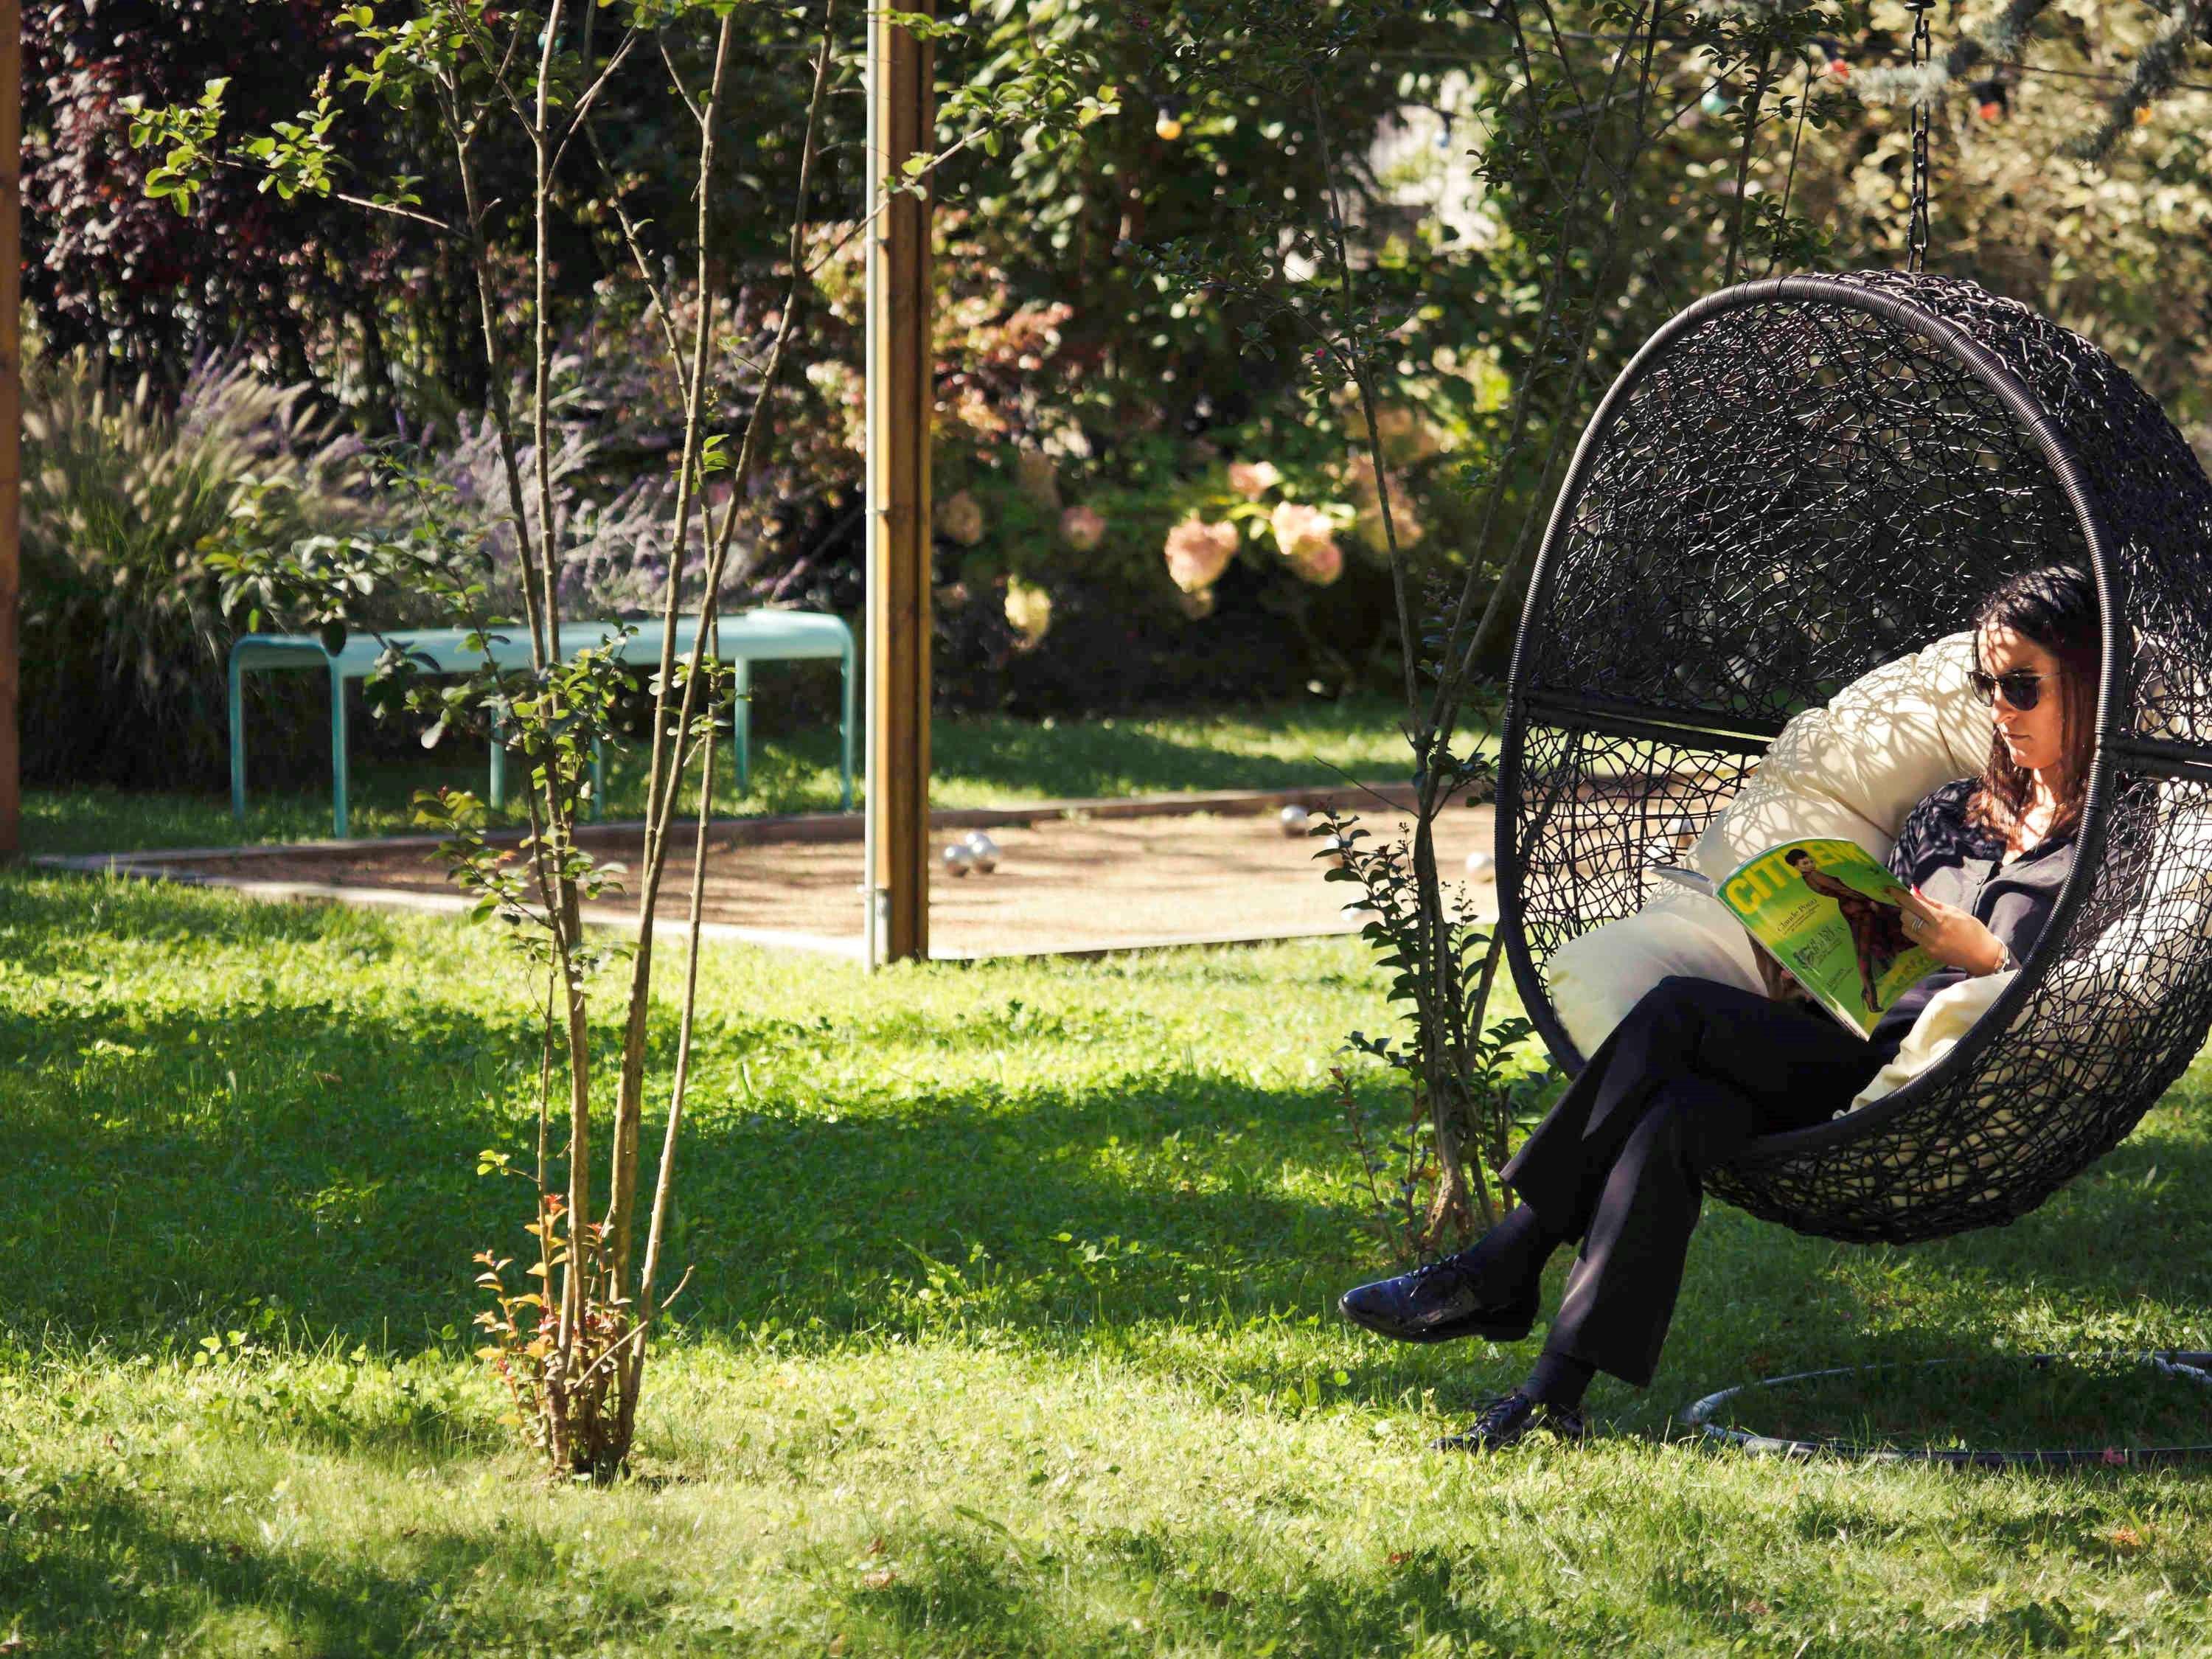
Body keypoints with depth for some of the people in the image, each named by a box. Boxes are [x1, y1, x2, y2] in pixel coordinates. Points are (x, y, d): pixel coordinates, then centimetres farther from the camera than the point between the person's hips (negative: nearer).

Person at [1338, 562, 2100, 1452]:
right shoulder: (1949, 813, 26)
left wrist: (1988, 957, -12)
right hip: (1851, 1057, 7)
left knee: (1679, 1013, -23)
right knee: (1677, 1112, -26)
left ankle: (1496, 1271, -18)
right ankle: (1555, 1395, -31)